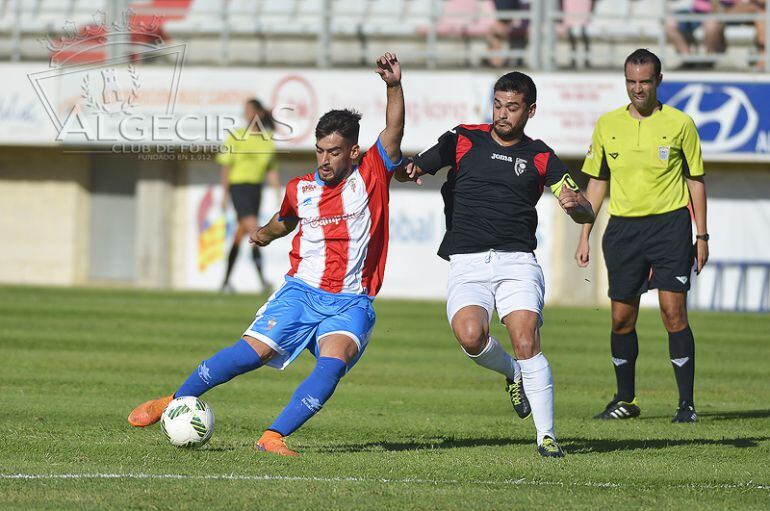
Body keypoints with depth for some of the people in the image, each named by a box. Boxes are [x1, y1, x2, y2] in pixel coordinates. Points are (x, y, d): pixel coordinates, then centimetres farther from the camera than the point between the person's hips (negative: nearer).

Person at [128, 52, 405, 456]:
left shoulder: (370, 177, 0)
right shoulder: (300, 188, 9)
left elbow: (393, 132, -16)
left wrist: (394, 86, -29)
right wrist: (266, 233, 17)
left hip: (350, 302, -2)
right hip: (301, 290, 2)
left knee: (334, 362, -28)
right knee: (252, 352, -12)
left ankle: (273, 436, -28)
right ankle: (174, 401, 5)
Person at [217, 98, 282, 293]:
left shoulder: (267, 139, 8)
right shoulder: (236, 136, -4)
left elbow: (272, 171, 13)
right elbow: (226, 166, -1)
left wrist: (279, 195, 6)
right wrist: (224, 194, -4)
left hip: (256, 187, 5)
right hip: (238, 185, -5)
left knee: (241, 234, 9)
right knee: (252, 227, -19)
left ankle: (226, 280, 18)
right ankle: (261, 277, -24)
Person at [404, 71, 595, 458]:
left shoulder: (540, 157, 10)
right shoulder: (464, 140, 11)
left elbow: (586, 216, 9)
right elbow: (416, 167, 8)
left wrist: (576, 204, -17)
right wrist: (411, 169, -18)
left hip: (517, 260, 0)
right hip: (467, 262, 0)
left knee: (526, 341, -19)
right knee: (470, 335, -25)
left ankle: (546, 436, -11)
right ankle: (512, 373, 8)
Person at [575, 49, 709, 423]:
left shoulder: (680, 124, 0)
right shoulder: (608, 125, 7)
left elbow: (695, 180, 5)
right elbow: (597, 181, 15)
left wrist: (702, 236, 2)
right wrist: (584, 235, 11)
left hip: (670, 224, -3)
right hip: (623, 226, 3)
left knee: (673, 312, -10)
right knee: (622, 318, 4)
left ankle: (687, 403, -6)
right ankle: (625, 400, 19)